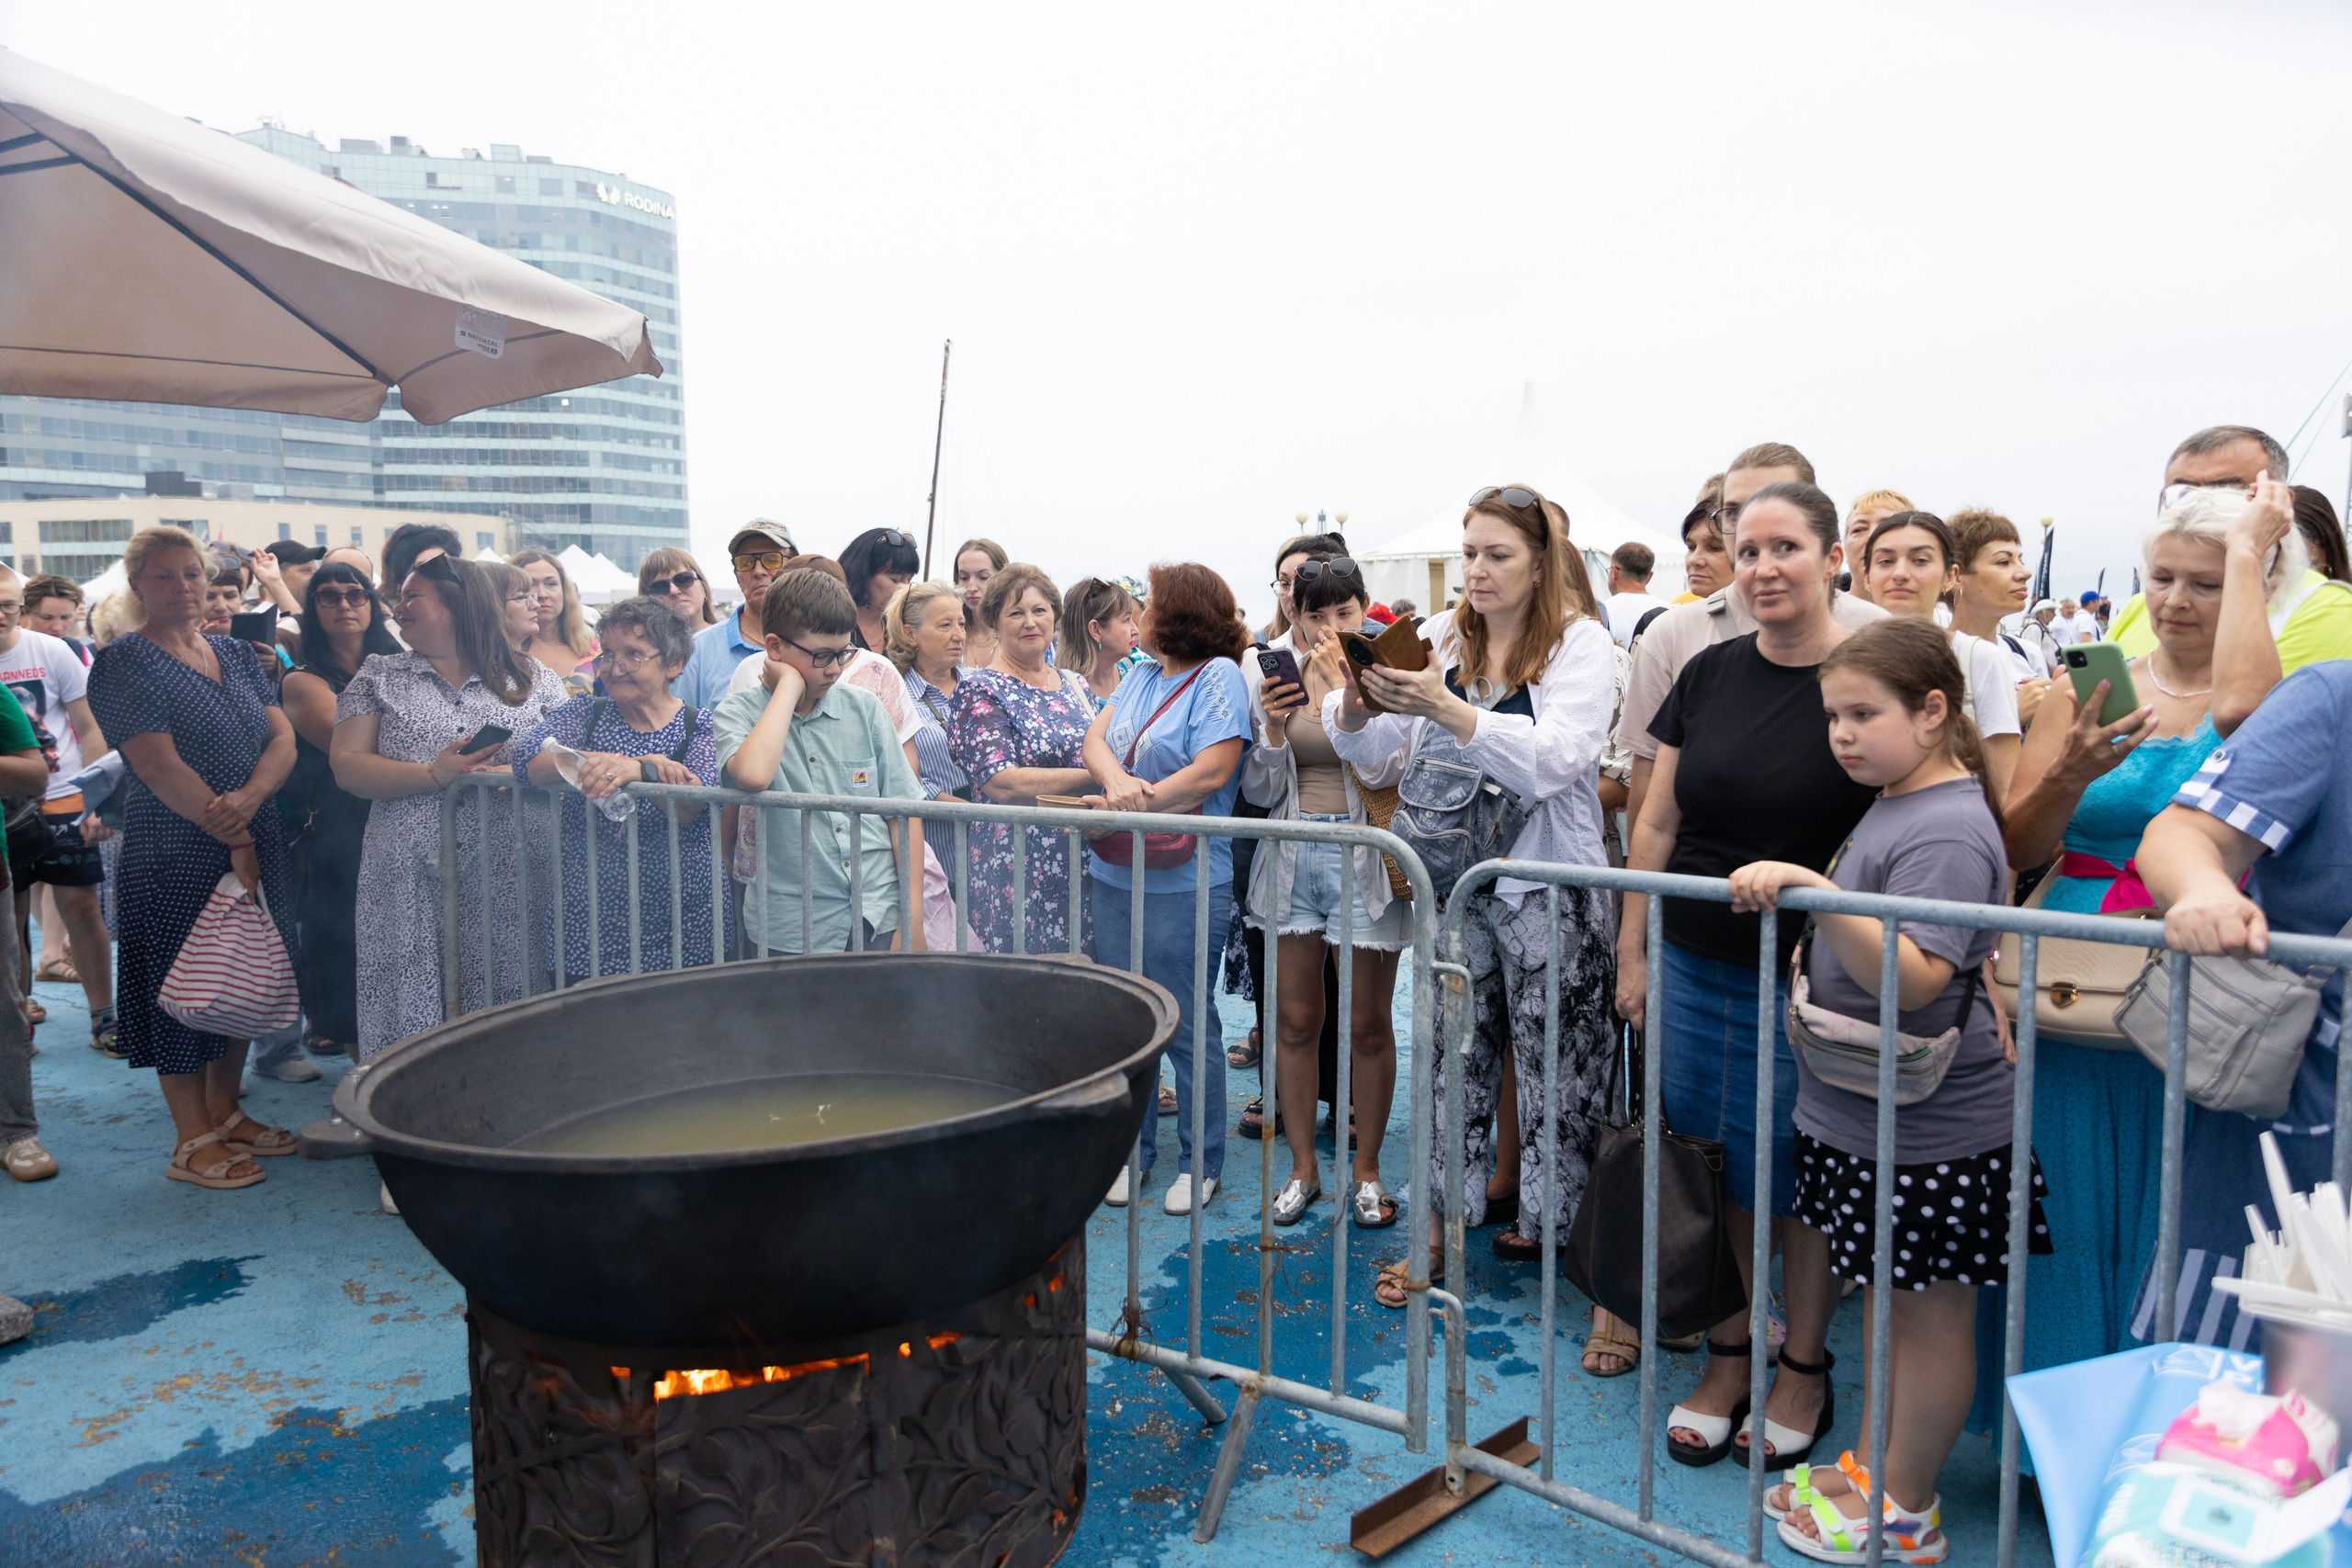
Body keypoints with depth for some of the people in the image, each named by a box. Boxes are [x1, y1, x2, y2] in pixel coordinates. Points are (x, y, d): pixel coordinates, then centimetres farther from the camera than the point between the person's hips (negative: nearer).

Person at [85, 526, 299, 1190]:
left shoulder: (236, 655, 12)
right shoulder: (123, 663, -6)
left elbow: (282, 740, 2)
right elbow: (159, 765, -15)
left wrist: (247, 799, -17)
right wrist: (229, 837, -17)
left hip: (255, 846, 6)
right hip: (175, 854, -6)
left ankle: (226, 1113, 27)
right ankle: (193, 1142, 11)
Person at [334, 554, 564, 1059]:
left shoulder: (535, 680, 12)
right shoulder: (379, 676, 15)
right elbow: (347, 766, 5)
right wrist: (434, 775, -10)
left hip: (508, 879, -1)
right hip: (411, 881, 1)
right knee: (411, 1023, -3)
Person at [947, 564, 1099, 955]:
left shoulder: (1076, 684, 13)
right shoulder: (981, 691, -5)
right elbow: (1002, 784, -17)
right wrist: (1095, 776, -18)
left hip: (1086, 865, 6)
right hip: (1017, 874, -6)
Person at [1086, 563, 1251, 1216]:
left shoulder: (1219, 676, -8)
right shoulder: (1142, 674, 14)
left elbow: (1211, 771, -18)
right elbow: (1095, 737, 5)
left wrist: (1132, 806, -17)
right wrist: (1116, 780, -17)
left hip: (1182, 885, -7)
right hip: (1114, 875, 7)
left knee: (1188, 1025, 4)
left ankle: (1200, 1161, 19)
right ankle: (1133, 1148, 28)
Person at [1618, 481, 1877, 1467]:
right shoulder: (1709, 674, 5)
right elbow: (1657, 823, 8)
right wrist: (1632, 951, 8)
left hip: (1812, 979, -4)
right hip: (1694, 969, 4)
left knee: (1804, 1172, 10)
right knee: (1711, 1167, 13)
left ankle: (1804, 1365, 32)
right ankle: (1729, 1352, 32)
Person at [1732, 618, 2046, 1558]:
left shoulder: (1947, 833, -20)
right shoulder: (1891, 806, 10)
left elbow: (1912, 976, -32)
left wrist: (1814, 890, -38)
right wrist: (1814, 936, 9)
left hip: (1928, 1130, -9)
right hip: (1859, 1112, 9)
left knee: (1928, 1308, 7)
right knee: (1884, 1295, 19)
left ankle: (1906, 1512, 21)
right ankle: (1876, 1468, 34)